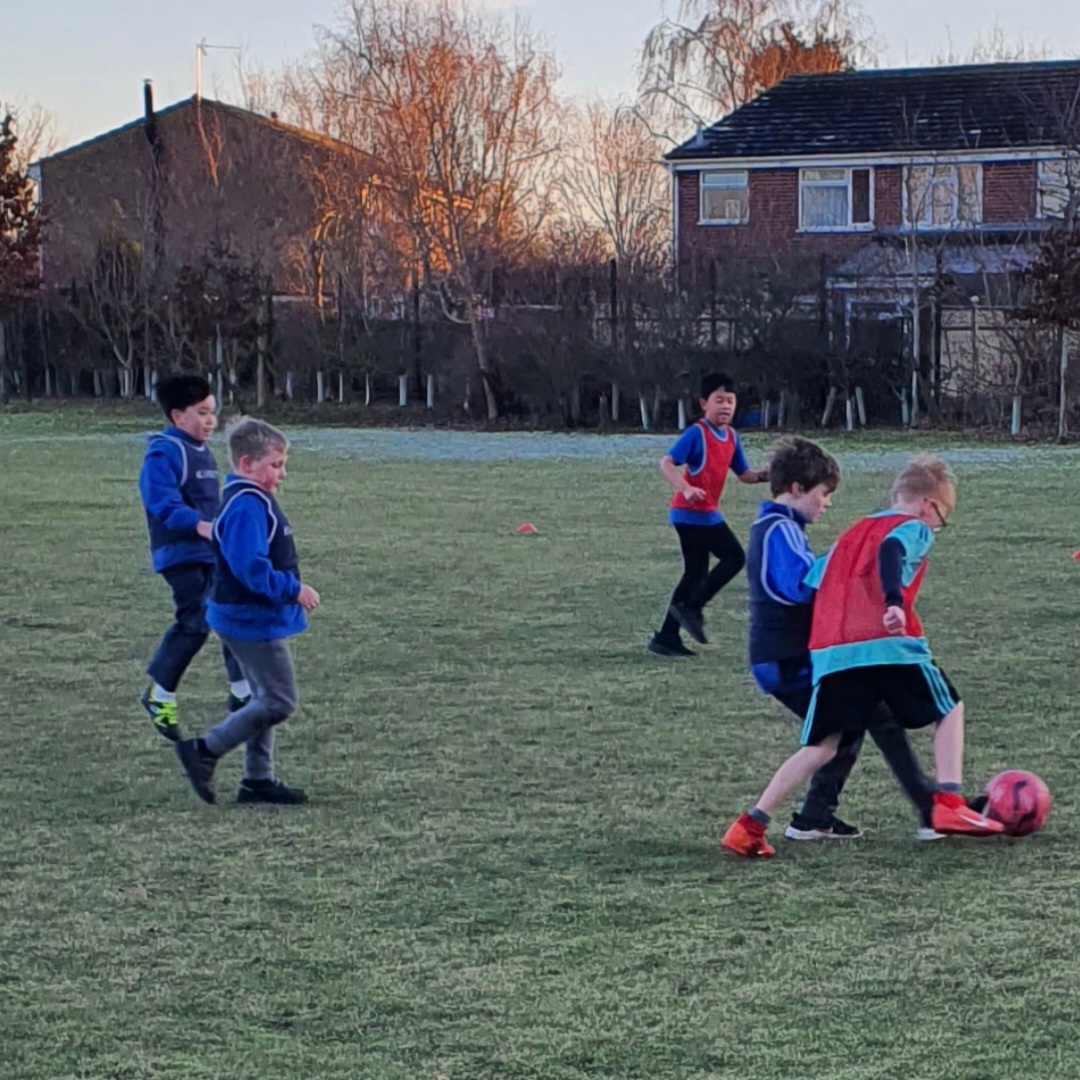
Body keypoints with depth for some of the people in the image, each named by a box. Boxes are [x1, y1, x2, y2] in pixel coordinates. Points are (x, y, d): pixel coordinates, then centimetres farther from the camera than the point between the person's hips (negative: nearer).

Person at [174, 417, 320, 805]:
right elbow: (251, 568, -28)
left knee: (268, 699, 15)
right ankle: (204, 751, -2)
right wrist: (294, 590, -21)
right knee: (278, 701, -7)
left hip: (257, 618, 11)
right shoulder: (245, 507, -21)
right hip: (253, 619, -11)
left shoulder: (253, 501, 12)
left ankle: (258, 779, 21)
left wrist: (291, 590, 17)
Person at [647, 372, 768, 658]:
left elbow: (744, 474, 16)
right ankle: (692, 608, -3)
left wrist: (765, 475, -4)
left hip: (707, 514, 9)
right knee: (734, 556, -10)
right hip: (692, 514, -9)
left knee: (696, 575, 11)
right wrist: (686, 489, -41)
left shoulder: (731, 436, 10)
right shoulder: (696, 433, -16)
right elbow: (666, 463, -25)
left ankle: (667, 638, 15)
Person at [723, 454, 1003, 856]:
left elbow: (811, 581, 20)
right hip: (890, 647, -5)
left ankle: (751, 824, 0)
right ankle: (948, 803, 2)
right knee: (950, 710, 16)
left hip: (831, 655, 5)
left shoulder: (853, 532, 27)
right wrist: (895, 602, -32)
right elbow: (891, 551, -16)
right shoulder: (914, 529, 8)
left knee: (820, 747, 10)